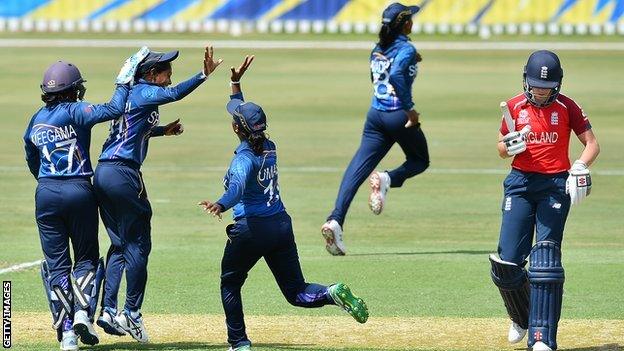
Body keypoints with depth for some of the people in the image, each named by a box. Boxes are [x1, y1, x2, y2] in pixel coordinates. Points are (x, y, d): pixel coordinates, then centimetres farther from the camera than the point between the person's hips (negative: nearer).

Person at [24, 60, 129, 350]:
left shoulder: (36, 120, 10)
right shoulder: (76, 112, -7)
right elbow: (114, 109, -18)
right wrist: (124, 81, -3)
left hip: (46, 194, 3)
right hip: (79, 191, -3)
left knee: (56, 263, 6)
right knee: (86, 258, 12)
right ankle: (83, 313, -9)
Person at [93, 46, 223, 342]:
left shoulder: (129, 94, 20)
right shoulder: (144, 92, -8)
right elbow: (174, 94, -27)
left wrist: (163, 130, 27)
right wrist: (203, 75, -35)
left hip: (102, 174, 9)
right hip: (123, 173, -9)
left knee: (120, 244, 14)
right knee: (138, 243, -2)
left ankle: (108, 310, 7)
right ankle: (131, 313, -2)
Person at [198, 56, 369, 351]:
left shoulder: (245, 158, -16)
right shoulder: (269, 148, 6)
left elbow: (238, 186, -39)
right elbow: (243, 111, 24)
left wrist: (221, 205, -56)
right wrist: (235, 83, 28)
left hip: (251, 228, -7)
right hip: (281, 225, 7)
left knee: (230, 285, 15)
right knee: (296, 292, 8)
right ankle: (332, 293, -20)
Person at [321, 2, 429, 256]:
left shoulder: (378, 49, 12)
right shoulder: (406, 49, -9)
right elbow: (397, 75, -26)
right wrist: (410, 109, -23)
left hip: (376, 114, 6)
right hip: (398, 116, -6)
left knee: (357, 169, -4)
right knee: (419, 161, 19)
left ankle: (335, 221, -21)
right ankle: (388, 179, -13)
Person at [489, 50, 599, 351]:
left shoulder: (567, 107, 1)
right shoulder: (515, 107, 6)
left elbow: (591, 143, 3)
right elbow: (502, 150, 13)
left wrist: (581, 166, -17)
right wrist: (511, 145, -11)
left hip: (556, 186, -2)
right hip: (520, 183, 2)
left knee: (546, 258, -12)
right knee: (507, 262, -5)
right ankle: (521, 318, 24)